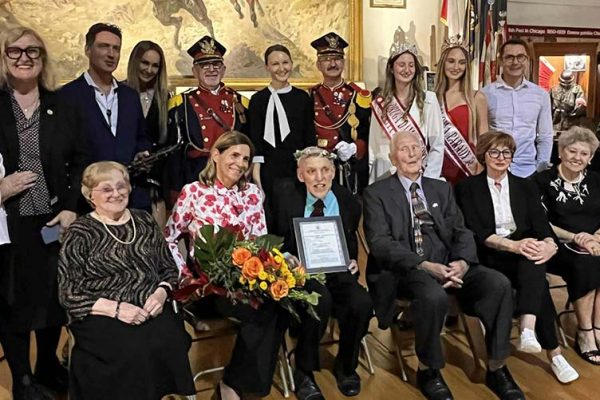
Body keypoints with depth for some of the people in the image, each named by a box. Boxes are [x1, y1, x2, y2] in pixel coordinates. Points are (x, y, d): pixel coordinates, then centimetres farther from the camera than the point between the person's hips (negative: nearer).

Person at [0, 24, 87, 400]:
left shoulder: (60, 106, 4)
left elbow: (80, 161, 4)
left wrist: (72, 208, -6)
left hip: (54, 221, 2)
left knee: (55, 296, 13)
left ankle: (48, 365, 35)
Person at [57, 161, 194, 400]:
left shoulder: (145, 221, 12)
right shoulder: (79, 234, 1)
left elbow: (169, 267, 15)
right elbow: (69, 295, -3)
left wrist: (161, 293, -6)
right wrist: (115, 308, -16)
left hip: (152, 309, 3)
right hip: (102, 318, -3)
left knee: (171, 342, -27)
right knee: (136, 350, -31)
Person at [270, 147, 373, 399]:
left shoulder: (348, 202, 5)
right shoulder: (285, 194, -1)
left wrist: (352, 261, 0)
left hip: (337, 273, 3)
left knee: (362, 302, -27)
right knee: (320, 300, -34)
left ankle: (346, 366, 3)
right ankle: (304, 371, -10)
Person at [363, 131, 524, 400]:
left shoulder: (442, 189, 18)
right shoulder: (376, 194, 3)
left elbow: (461, 232, 9)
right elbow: (380, 243, -10)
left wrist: (462, 262, -14)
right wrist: (425, 265, -22)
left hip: (449, 264, 5)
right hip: (405, 269, -4)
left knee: (499, 284, -20)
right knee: (434, 297, -36)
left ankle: (496, 369, -3)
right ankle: (428, 371, -9)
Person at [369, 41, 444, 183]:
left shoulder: (428, 99, -4)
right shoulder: (379, 103, 2)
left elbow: (437, 146, -4)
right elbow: (373, 146, 7)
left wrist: (428, 181, -10)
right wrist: (371, 183, 2)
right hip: (384, 173, 2)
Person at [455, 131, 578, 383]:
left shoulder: (526, 187, 16)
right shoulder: (468, 187, 5)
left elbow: (540, 223, 3)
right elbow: (474, 231, -8)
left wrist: (550, 244, -23)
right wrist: (512, 245, -25)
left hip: (525, 254, 3)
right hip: (490, 257, -2)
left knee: (534, 263, -35)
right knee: (536, 279, -31)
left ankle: (528, 332, -45)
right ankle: (554, 353, -26)